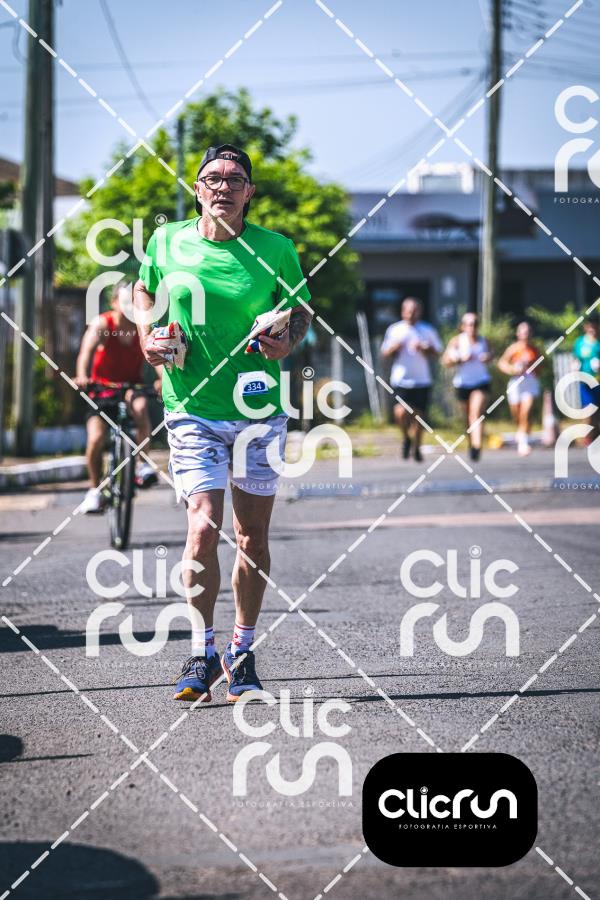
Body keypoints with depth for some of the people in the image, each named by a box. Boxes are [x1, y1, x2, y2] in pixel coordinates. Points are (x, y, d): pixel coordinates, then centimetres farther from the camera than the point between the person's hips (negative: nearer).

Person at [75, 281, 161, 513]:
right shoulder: (102, 324, -12)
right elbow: (87, 349, -28)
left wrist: (163, 379, -43)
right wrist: (82, 376, -49)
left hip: (131, 386, 1)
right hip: (102, 388, -1)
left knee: (140, 405, -35)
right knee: (96, 438, -19)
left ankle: (143, 463, -20)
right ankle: (95, 489, 3)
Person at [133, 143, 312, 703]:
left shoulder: (274, 249, -2)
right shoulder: (167, 242, 0)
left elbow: (299, 310, 11)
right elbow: (143, 288, 19)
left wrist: (287, 343, -9)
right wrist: (146, 334, 2)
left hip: (258, 411, 1)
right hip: (192, 410, -1)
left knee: (252, 537, 7)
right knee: (203, 526, -14)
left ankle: (242, 652, 22)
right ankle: (201, 652, -1)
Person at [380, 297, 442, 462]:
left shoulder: (428, 331, 6)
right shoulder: (394, 330, 7)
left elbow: (436, 353, 5)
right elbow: (385, 354, 10)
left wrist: (423, 349, -13)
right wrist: (393, 348, -11)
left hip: (422, 381, 1)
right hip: (400, 379, -1)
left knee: (418, 415, 4)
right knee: (401, 412, -20)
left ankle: (416, 447, 23)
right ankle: (407, 438, 8)